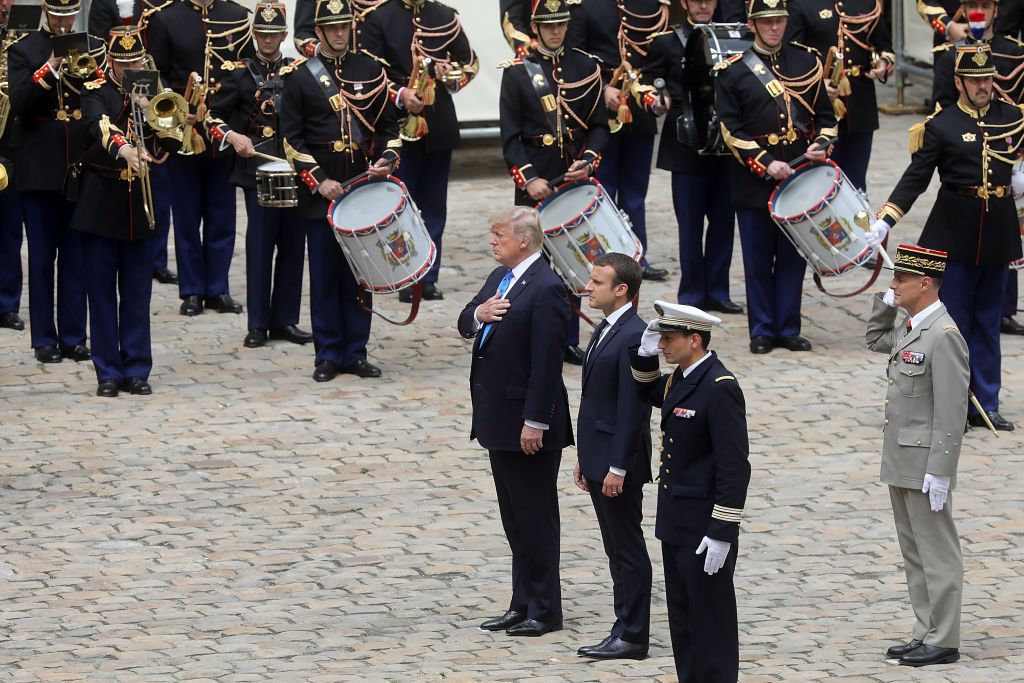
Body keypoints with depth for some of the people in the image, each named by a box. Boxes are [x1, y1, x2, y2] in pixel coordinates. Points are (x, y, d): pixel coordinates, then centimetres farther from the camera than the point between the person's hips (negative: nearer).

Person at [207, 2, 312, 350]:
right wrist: (233, 137, -18)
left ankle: (285, 320, 13)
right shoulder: (238, 73, 3)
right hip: (257, 168, -3)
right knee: (260, 244, -3)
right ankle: (258, 324, 2)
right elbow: (214, 116, 1)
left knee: (293, 244, 5)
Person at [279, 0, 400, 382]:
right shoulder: (299, 76, -1)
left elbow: (388, 127, 11)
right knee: (325, 273, 1)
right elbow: (292, 139, -3)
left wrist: (388, 160, -8)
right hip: (320, 189, -2)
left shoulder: (371, 71, 7)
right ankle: (328, 355, 7)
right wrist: (319, 181, -12)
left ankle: (356, 352, 12)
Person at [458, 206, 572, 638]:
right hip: (499, 421, 9)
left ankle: (544, 611, 6)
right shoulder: (499, 278, 12)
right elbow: (465, 325, 17)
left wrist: (534, 422, -21)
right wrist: (479, 314, -8)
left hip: (528, 425, -9)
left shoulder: (545, 289, -18)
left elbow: (546, 361, -20)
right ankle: (523, 605, 21)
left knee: (535, 518, -1)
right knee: (514, 518, 14)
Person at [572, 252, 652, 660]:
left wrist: (617, 468, -21)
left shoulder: (633, 337, -18)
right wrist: (585, 458, 18)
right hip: (598, 457, 10)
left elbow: (633, 408, -20)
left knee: (628, 549, -2)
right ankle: (625, 630, 20)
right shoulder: (607, 329, 12)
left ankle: (632, 636, 3)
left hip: (618, 460, -10)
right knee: (618, 550, 14)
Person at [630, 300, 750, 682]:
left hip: (705, 530, -10)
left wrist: (721, 534, -22)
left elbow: (735, 467, -21)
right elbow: (648, 394, 33)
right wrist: (644, 354, 12)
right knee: (682, 620, 15)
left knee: (711, 624, -2)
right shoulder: (679, 380, 8)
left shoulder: (720, 388, -20)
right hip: (677, 524, 10)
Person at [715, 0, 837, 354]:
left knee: (793, 255, 6)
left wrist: (821, 145, -7)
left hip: (799, 175, 2)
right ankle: (762, 331, 10)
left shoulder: (807, 61, 8)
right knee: (758, 258, 2)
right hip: (754, 180, -2)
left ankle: (788, 328, 14)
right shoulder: (733, 71, -2)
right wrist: (766, 163, -15)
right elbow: (732, 130, -5)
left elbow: (825, 115, 12)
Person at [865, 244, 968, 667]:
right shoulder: (910, 328, 9)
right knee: (914, 553, 15)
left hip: (925, 466, -10)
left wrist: (938, 472, -22)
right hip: (900, 463, 10)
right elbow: (875, 340, 32)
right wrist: (887, 301, 14)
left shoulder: (943, 335, -19)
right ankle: (926, 633, 22)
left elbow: (951, 410, -21)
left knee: (937, 554, -1)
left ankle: (943, 641, 4)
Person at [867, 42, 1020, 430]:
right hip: (955, 232, -3)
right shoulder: (941, 126, -5)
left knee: (988, 321, 10)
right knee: (954, 321, 0)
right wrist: (884, 221, -14)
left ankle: (986, 404, 16)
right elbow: (915, 179, -6)